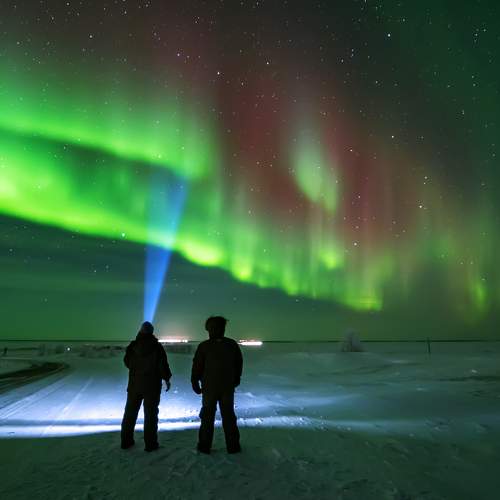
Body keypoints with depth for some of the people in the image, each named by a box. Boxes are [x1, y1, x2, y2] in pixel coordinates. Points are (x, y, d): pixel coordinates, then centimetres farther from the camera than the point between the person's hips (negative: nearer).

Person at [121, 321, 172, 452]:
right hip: (152, 386, -3)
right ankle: (150, 444, 8)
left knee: (130, 413, 17)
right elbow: (163, 365, -11)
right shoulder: (157, 347, -12)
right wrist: (167, 379, 2)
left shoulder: (133, 346, -3)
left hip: (134, 384, 3)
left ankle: (126, 441, 25)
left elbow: (126, 362, 9)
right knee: (150, 414, 5)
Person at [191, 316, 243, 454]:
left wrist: (195, 384, 4)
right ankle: (233, 446, 16)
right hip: (228, 387, 2)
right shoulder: (232, 344, 0)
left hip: (209, 388, -2)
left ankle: (204, 446, 17)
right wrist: (235, 380, 22)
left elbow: (197, 367, -7)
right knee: (229, 416, 12)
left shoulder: (204, 346, -10)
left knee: (207, 417, 11)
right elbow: (239, 364, 10)